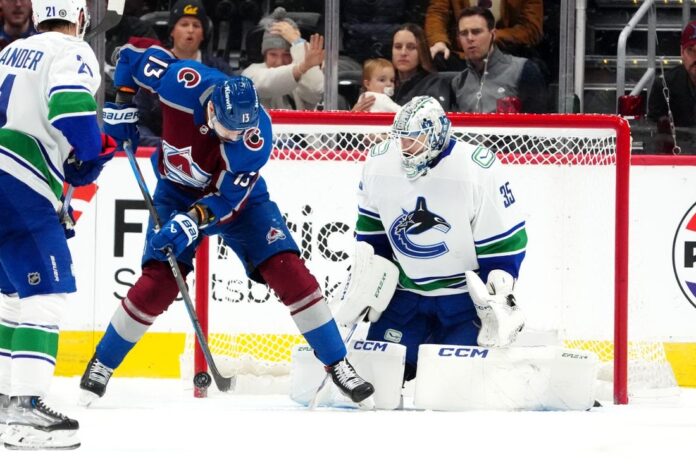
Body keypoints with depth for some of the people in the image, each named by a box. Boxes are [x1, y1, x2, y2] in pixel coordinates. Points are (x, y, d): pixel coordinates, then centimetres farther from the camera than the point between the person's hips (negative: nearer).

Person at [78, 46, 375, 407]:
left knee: (289, 272, -13)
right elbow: (133, 54, -12)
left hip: (236, 197, 0)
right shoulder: (181, 82, -31)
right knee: (158, 284, -12)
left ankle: (337, 366, -3)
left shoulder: (256, 133, -32)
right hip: (177, 193, 0)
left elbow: (227, 198, -29)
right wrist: (123, 102, -16)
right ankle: (101, 365, 7)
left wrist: (194, 222, -44)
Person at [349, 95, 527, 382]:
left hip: (464, 291, -4)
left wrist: (499, 295, -16)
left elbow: (504, 240, -14)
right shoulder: (378, 164, -7)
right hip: (407, 291, 4)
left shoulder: (478, 171, -21)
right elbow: (371, 232, 9)